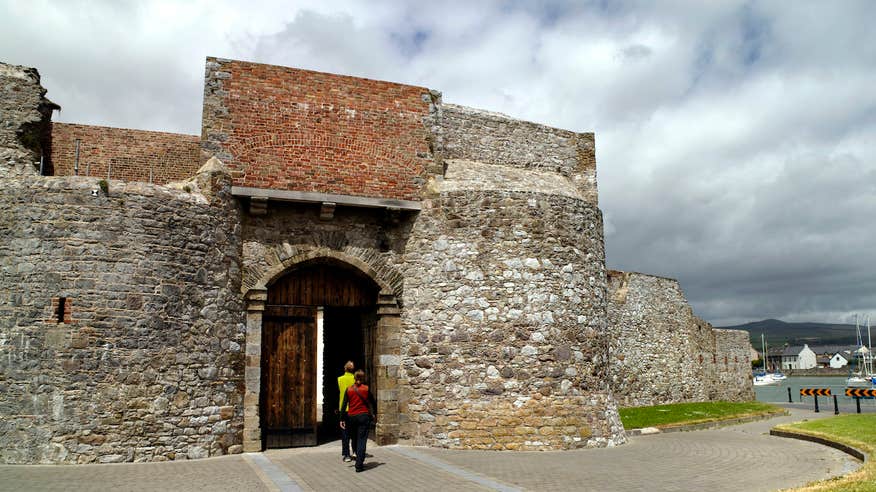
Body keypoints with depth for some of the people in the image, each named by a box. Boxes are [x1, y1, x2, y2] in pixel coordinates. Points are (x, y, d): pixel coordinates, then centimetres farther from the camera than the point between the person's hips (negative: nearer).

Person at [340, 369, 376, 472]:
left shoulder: (349, 389, 0)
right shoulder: (366, 389, -4)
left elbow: (344, 405, -1)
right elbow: (372, 402, 4)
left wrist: (342, 419, 3)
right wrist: (372, 414, 20)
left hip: (351, 417, 3)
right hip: (364, 416, -3)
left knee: (356, 439, 19)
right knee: (362, 440, -1)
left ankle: (359, 462, 30)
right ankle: (359, 465, -7)